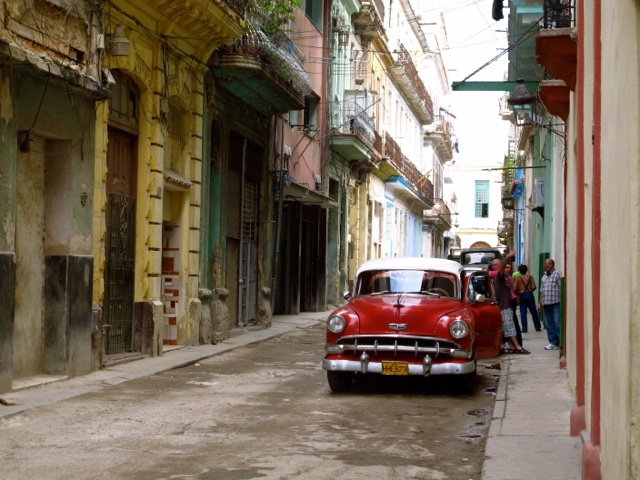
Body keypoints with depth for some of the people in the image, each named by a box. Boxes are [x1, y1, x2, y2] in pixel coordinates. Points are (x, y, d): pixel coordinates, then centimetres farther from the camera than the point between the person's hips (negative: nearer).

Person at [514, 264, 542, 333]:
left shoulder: (517, 278, -3)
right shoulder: (530, 277, 1)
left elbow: (514, 289, -8)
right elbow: (534, 287, -8)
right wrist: (530, 290, 12)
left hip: (522, 295, -2)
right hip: (529, 294, 2)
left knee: (523, 313, 2)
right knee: (534, 312, 10)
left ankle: (524, 329, -1)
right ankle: (538, 327, 14)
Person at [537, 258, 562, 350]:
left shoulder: (558, 274, -1)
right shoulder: (544, 277, 21)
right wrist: (539, 303, 20)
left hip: (556, 303, -7)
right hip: (546, 304, 7)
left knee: (557, 323, -11)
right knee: (549, 324, 6)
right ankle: (553, 343, 10)